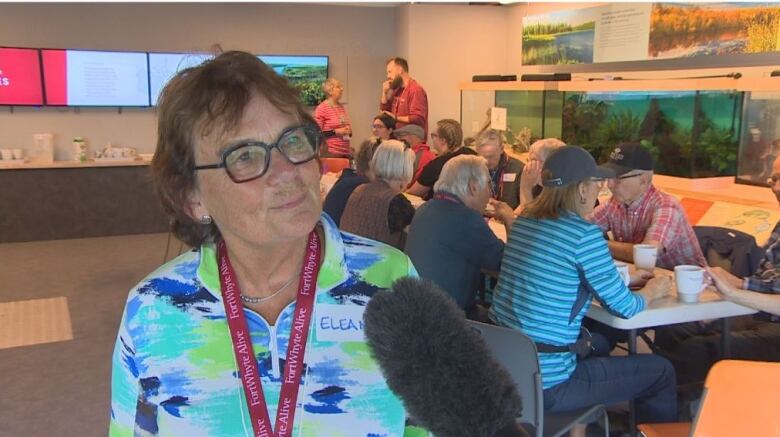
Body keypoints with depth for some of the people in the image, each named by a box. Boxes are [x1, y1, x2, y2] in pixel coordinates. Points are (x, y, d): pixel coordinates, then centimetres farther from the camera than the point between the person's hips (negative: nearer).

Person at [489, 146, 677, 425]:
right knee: (661, 371, 10)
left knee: (597, 343, 34)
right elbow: (624, 307, -9)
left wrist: (621, 279, 20)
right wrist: (651, 292, 13)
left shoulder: (523, 220, 5)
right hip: (544, 383, -8)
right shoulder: (584, 234, -17)